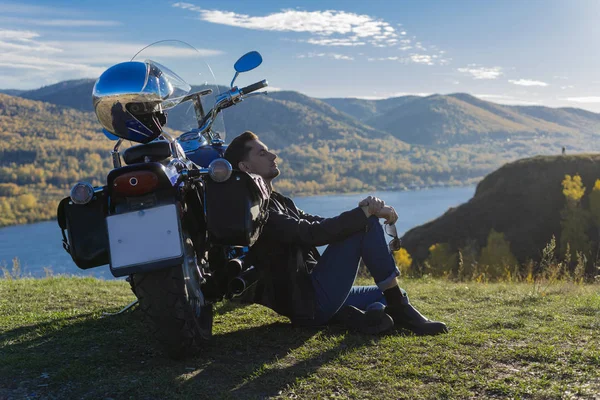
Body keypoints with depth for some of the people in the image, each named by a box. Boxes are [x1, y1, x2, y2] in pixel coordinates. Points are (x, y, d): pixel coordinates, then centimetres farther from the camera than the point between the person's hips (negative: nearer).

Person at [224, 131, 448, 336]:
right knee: (365, 222, -16)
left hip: (311, 297, 10)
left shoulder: (278, 202, 19)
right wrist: (366, 211, -19)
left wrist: (371, 210, -7)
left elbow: (322, 224, 11)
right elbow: (312, 233, -26)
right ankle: (400, 311, -12)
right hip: (309, 303, -10)